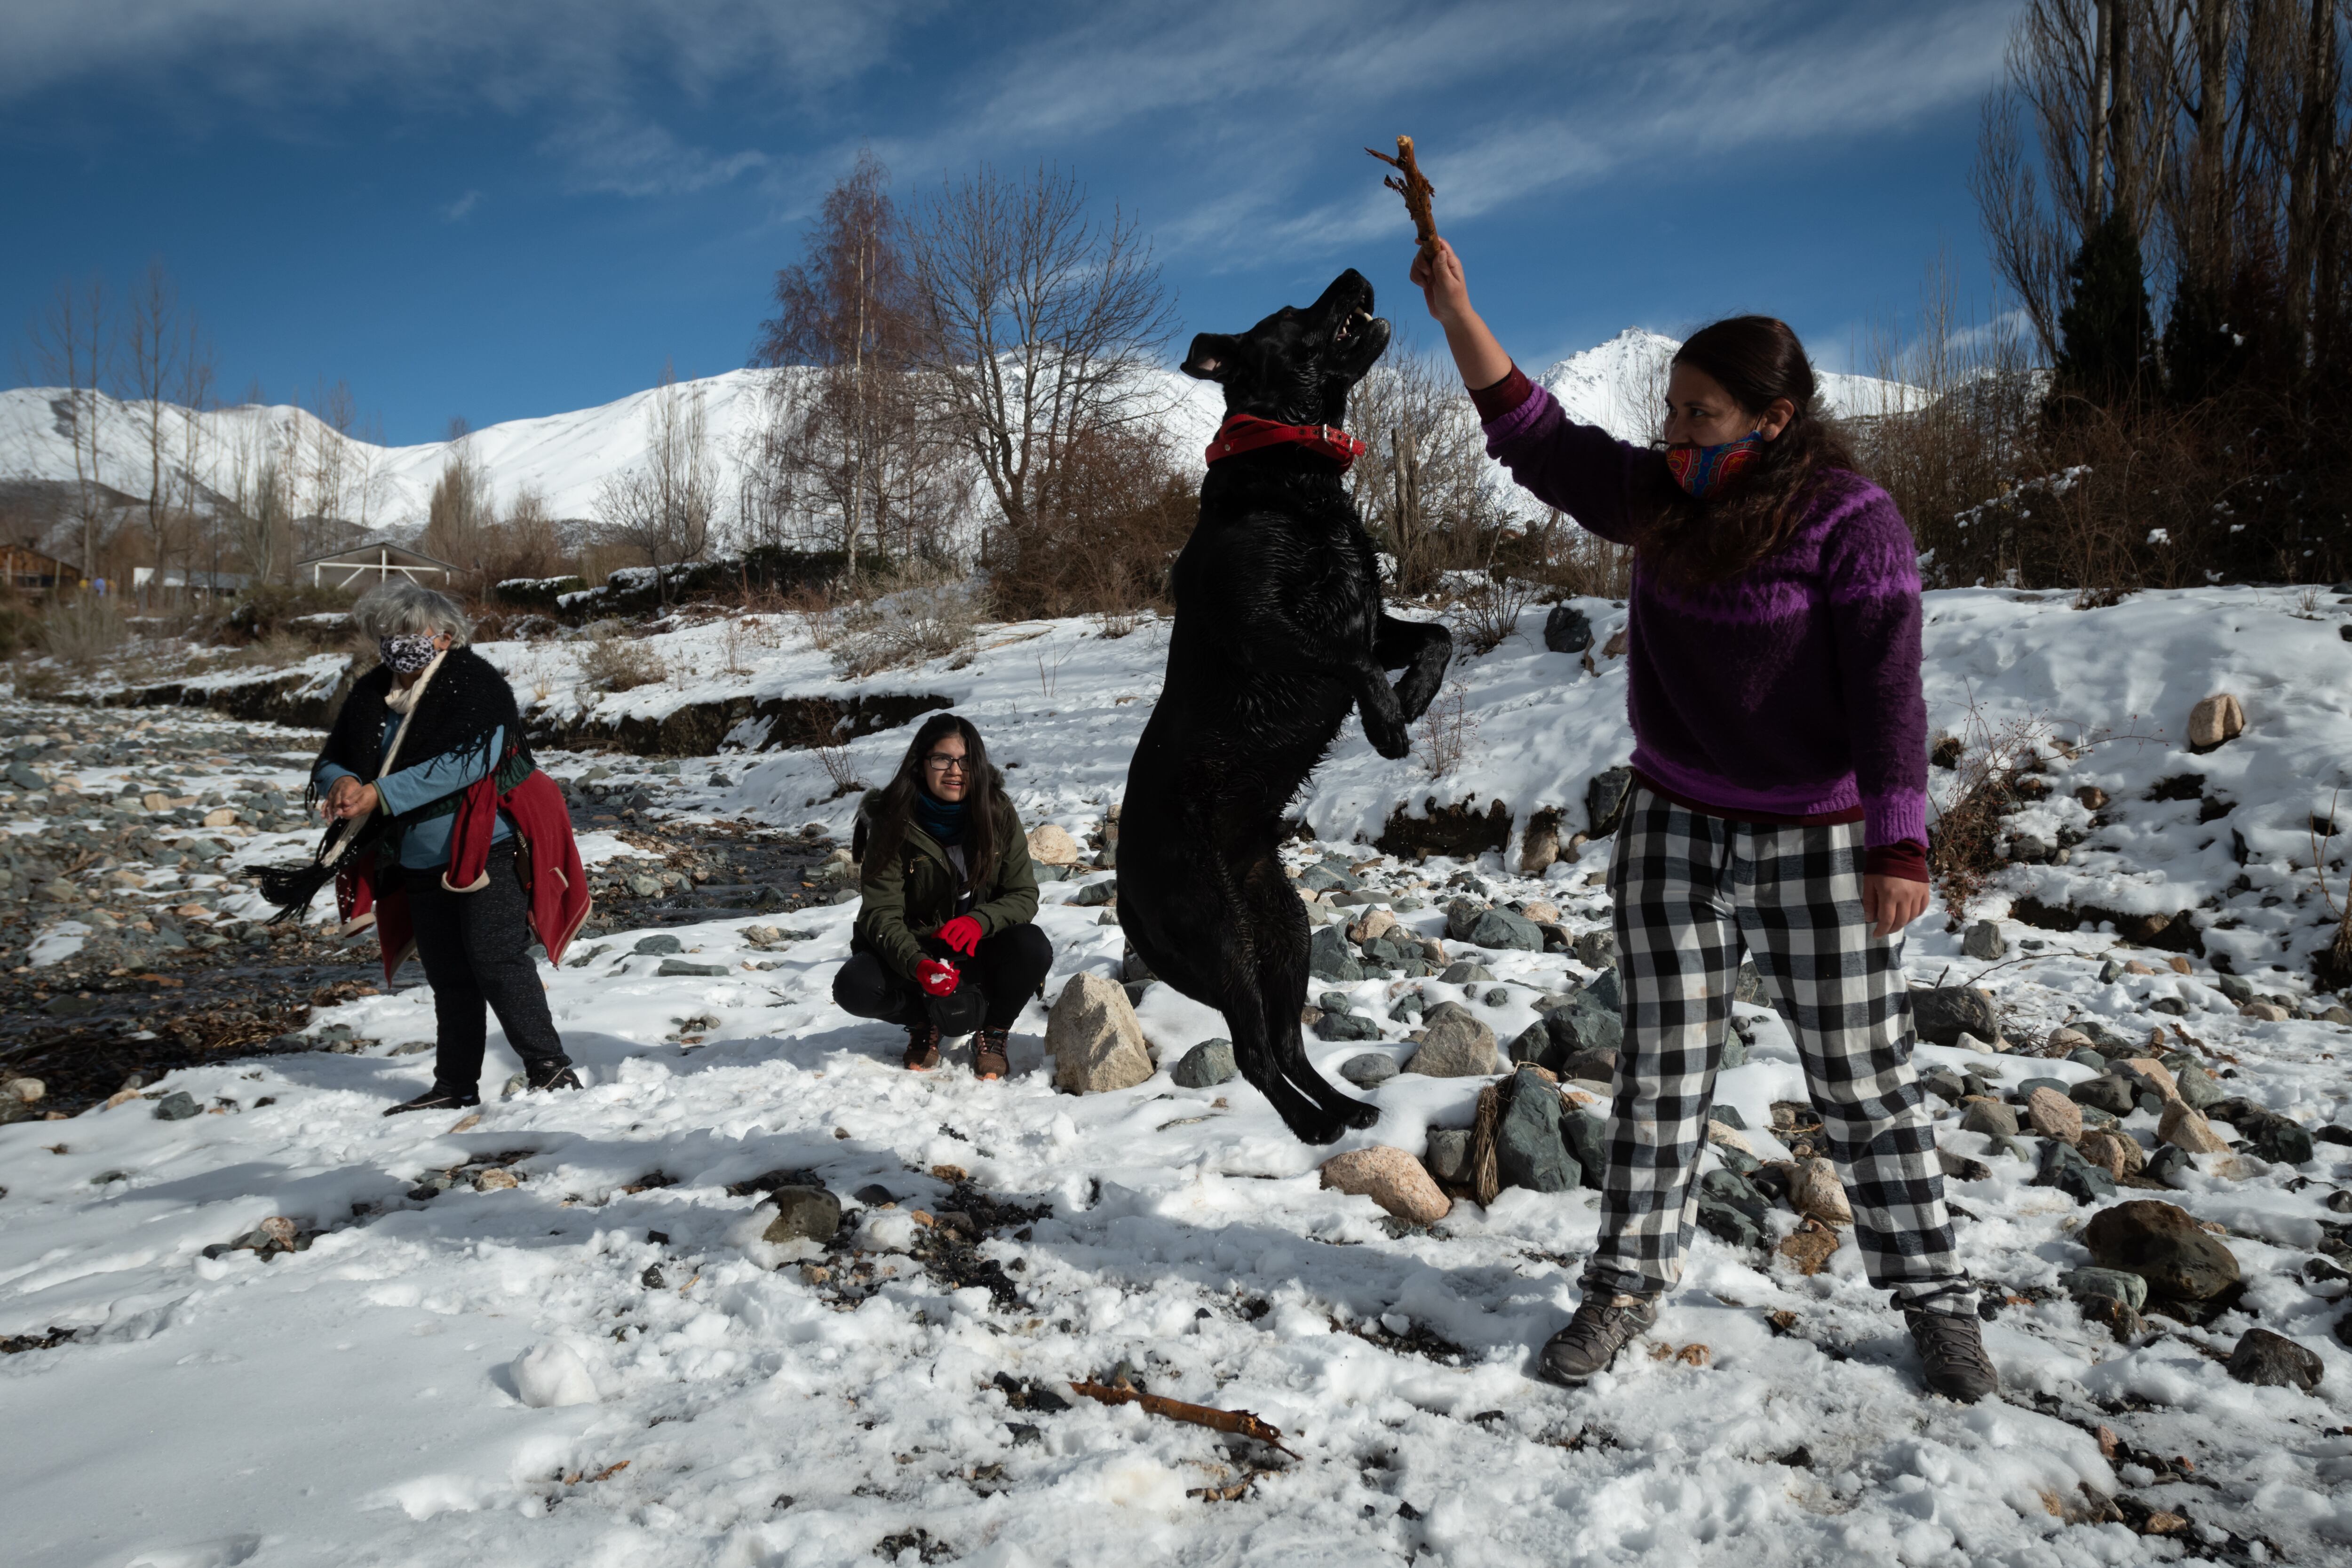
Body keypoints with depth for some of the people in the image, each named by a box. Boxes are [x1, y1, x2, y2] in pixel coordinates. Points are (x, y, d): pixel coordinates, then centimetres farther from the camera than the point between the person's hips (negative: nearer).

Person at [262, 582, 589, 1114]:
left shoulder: (475, 685, -12)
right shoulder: (372, 695, 9)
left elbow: (464, 763, -25)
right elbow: (330, 761, 11)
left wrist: (378, 795, -26)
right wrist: (342, 783, -15)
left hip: (486, 850, -7)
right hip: (419, 862, 7)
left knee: (497, 962, -11)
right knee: (448, 977, 13)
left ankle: (549, 1067, -3)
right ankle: (457, 1086, 22)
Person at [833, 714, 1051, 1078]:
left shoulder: (998, 814, -9)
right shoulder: (893, 823, -14)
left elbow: (1024, 896, -8)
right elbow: (881, 912, -19)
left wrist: (980, 921, -31)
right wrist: (917, 965, -39)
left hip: (979, 951, 1)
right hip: (913, 951, -1)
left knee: (1033, 948, -30)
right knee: (854, 986, -29)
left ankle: (993, 1035, -5)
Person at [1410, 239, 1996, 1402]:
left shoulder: (1850, 522, -13)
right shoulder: (1660, 498, 3)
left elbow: (1888, 694, -16)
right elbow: (1530, 435, 8)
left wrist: (1899, 850, -21)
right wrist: (1455, 309, 2)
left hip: (1816, 847, -4)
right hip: (1672, 832, 5)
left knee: (1863, 1080, 7)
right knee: (1662, 1067, 9)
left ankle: (1932, 1295, 25)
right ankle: (1628, 1282, 20)